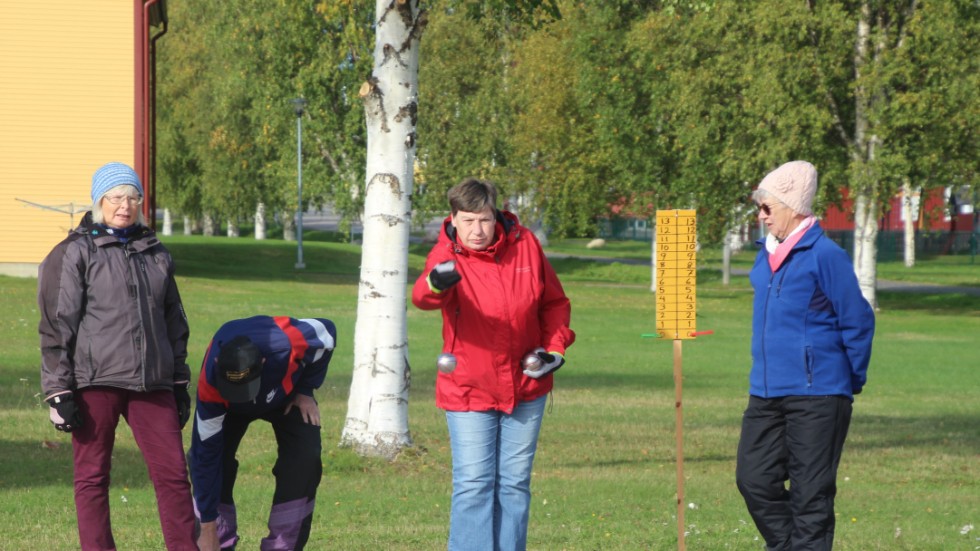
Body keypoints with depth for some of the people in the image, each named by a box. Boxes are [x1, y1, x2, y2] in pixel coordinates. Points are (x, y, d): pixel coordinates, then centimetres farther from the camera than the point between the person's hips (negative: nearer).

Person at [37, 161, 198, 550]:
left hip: (151, 383, 4)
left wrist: (180, 384, 20)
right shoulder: (75, 254, 1)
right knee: (92, 476, 1)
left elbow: (174, 323, 23)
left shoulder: (156, 254, 16)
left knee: (173, 472, -2)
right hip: (94, 382, -4)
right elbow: (57, 325, -3)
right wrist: (59, 392, -9)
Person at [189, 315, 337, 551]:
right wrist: (208, 529, -33)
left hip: (288, 392, 0)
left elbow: (327, 332, -19)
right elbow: (206, 454, -36)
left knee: (304, 460, -19)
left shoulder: (289, 342, -44)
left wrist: (306, 391, -17)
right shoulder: (210, 384, -42)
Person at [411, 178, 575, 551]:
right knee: (473, 485, -7)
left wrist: (555, 346, -4)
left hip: (526, 388, 3)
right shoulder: (448, 257, -14)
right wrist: (435, 285, -61)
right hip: (468, 391, -3)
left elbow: (555, 303, 11)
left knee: (514, 484, 10)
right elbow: (422, 296, -38)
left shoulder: (525, 246, -3)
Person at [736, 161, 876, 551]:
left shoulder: (824, 256, -12)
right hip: (766, 393, 8)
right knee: (753, 479, 6)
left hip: (816, 396, -8)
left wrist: (851, 382, -1)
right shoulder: (767, 255, 11)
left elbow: (857, 323, -9)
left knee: (810, 495, -2)